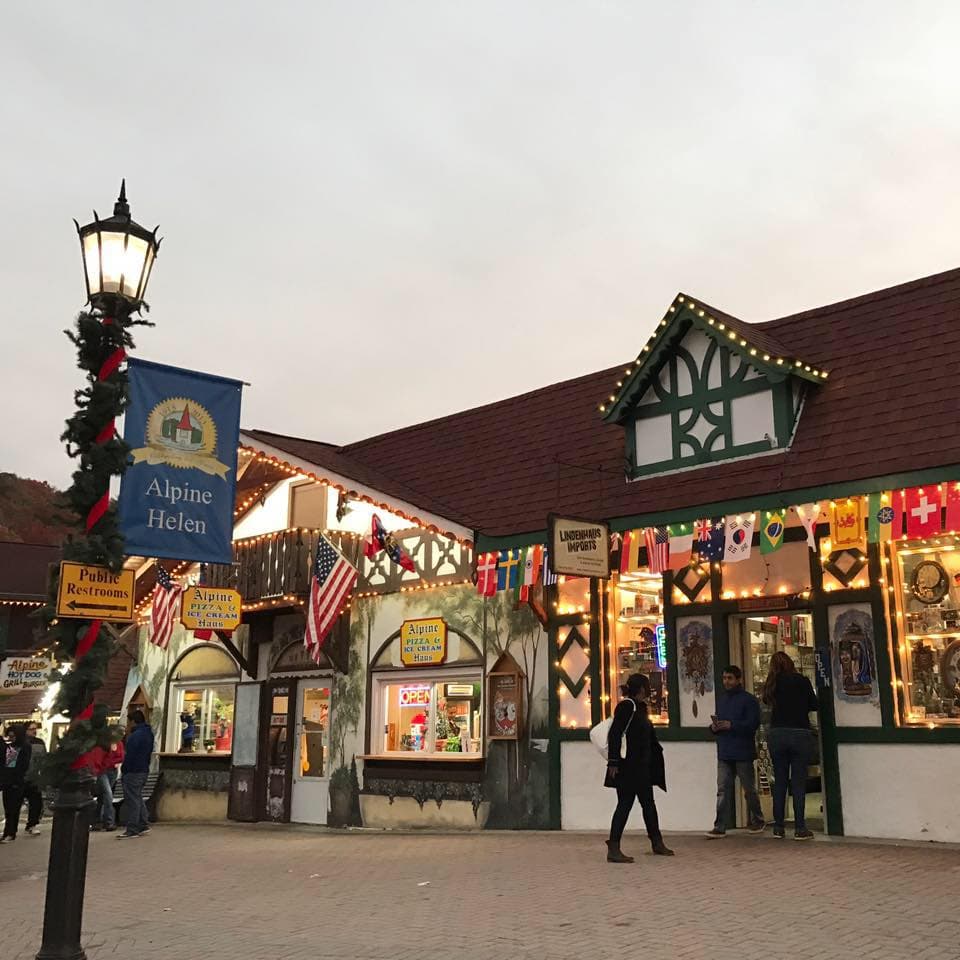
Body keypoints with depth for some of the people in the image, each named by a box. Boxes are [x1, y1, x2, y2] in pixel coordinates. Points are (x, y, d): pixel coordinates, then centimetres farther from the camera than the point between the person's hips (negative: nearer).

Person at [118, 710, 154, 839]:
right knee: (138, 797, 18)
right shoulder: (149, 733, 12)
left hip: (133, 771, -9)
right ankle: (144, 825, 20)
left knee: (132, 800, -5)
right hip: (144, 770, 9)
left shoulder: (135, 735, -19)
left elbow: (129, 755, -19)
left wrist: (124, 769, -10)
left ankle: (132, 829, -3)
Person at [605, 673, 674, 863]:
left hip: (641, 767, 10)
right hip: (628, 767, -10)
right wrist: (614, 762, -24)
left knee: (648, 803, 18)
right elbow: (615, 734, -21)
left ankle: (657, 843, 30)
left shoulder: (639, 708, 16)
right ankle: (613, 849, -6)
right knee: (625, 804, -8)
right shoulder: (627, 706, -14)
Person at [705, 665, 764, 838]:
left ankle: (757, 821, 27)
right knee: (722, 791, -2)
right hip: (724, 752, 5)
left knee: (749, 789, 8)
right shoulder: (721, 699, 17)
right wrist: (713, 727, 0)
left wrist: (731, 725, -23)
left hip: (743, 753, -5)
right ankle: (719, 827, -3)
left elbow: (753, 724, -15)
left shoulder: (749, 700, -5)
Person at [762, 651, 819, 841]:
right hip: (800, 733, -3)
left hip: (776, 733, 3)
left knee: (779, 782, 10)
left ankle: (778, 827, 12)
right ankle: (800, 828, 0)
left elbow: (767, 702, 11)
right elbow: (814, 705, 4)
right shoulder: (802, 681, -3)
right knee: (799, 782, 1)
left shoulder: (771, 684, 4)